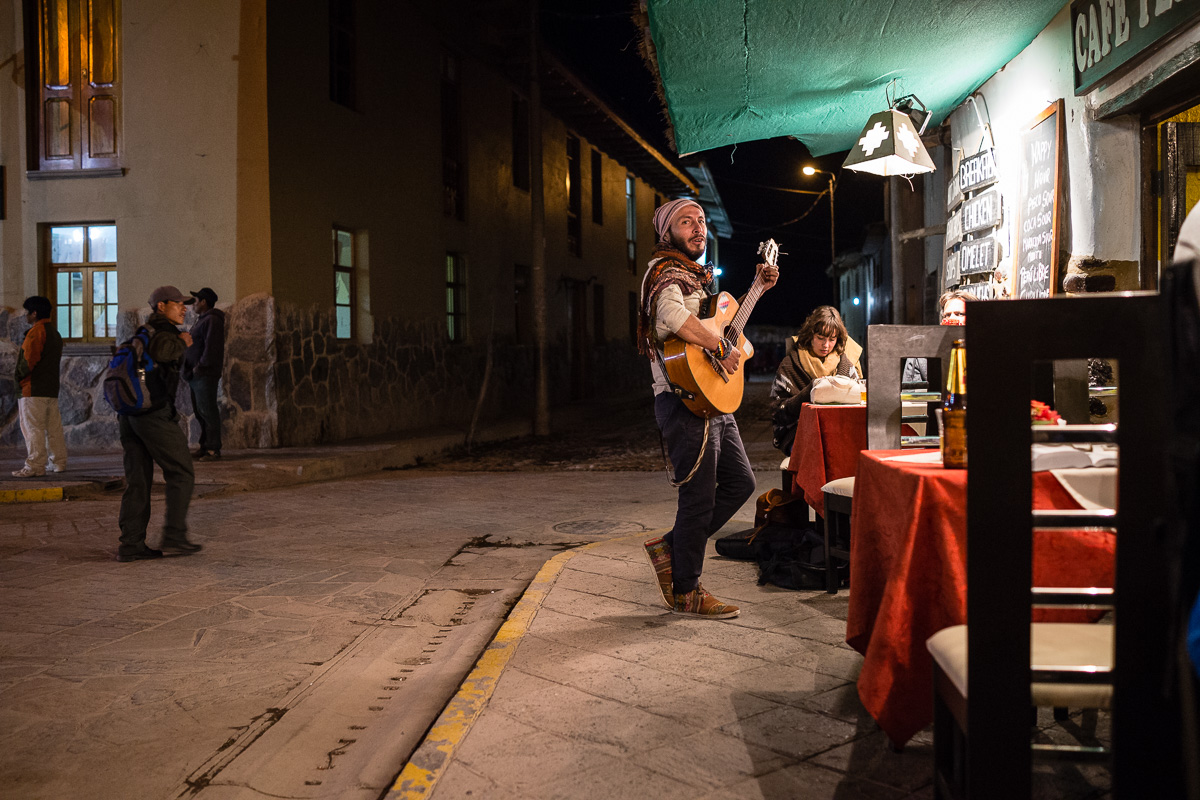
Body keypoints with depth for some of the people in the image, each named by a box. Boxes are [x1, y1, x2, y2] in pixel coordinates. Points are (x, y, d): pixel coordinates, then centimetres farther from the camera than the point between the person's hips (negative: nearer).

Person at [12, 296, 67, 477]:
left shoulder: (36, 332, -12)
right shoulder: (54, 332, 18)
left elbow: (29, 360, -18)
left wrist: (19, 376, -2)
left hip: (34, 389, -9)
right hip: (52, 388, 9)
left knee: (33, 428, -8)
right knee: (54, 427, 12)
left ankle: (35, 466, -10)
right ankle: (59, 461, 16)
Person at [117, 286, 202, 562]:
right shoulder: (165, 331, -7)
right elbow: (160, 350, -29)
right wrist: (181, 343, -12)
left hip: (130, 413, 9)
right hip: (155, 412, -9)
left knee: (137, 480, 8)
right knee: (181, 474, 1)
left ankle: (131, 544, 6)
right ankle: (174, 535, -1)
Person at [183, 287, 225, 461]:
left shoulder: (212, 321, -12)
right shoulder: (202, 320, 22)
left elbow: (211, 348, -21)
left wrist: (200, 367, -19)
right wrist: (190, 371, 16)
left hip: (205, 375, -11)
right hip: (195, 376, 11)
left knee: (207, 411, -9)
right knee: (200, 412, 13)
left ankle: (213, 449, -8)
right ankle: (204, 447, 18)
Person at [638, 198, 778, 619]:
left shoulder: (696, 275, 21)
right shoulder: (665, 271, -11)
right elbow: (672, 314, -33)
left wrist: (758, 287, 24)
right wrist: (721, 347, -26)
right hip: (686, 400, -10)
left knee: (740, 482, 14)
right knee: (699, 497, -3)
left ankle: (671, 547, 22)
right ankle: (685, 592, 10)